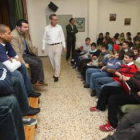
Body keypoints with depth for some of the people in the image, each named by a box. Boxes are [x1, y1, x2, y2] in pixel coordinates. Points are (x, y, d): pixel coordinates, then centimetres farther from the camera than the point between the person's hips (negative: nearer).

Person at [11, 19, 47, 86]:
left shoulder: (25, 33, 2)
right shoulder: (14, 36, -24)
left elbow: (28, 43, 17)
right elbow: (16, 52, -27)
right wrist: (24, 63, -29)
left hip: (25, 53, 9)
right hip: (19, 55, -9)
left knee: (39, 60, -3)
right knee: (35, 63, -18)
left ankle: (40, 80, -2)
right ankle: (34, 81, 4)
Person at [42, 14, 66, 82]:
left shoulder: (59, 27, -2)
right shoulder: (47, 28, -1)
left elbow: (62, 37, 4)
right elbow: (44, 39, 4)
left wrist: (64, 46, 3)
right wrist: (43, 48, 2)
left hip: (58, 46, -1)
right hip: (50, 46, 2)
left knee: (57, 61, -1)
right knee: (52, 61, 12)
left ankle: (56, 75, 11)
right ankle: (56, 72, 37)